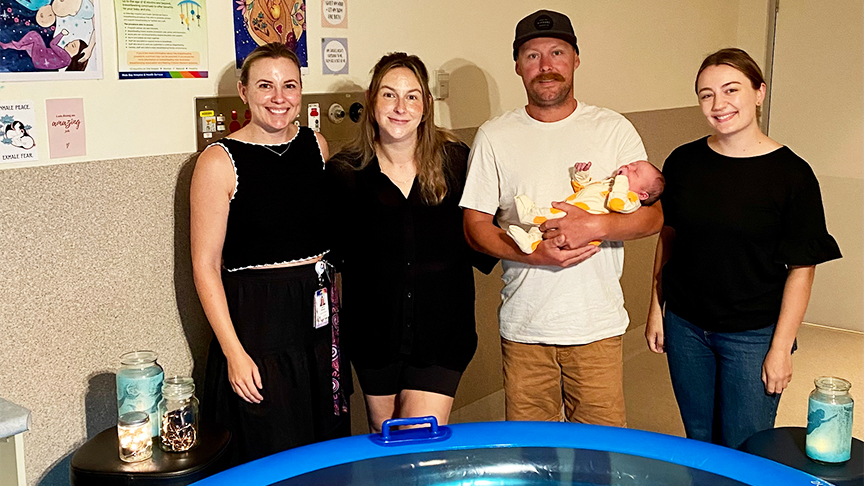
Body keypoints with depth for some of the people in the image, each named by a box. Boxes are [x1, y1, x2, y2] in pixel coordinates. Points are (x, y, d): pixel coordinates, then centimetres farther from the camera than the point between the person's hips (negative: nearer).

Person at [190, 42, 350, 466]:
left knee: (328, 452, 14)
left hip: (319, 319, 5)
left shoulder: (316, 145, 6)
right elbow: (205, 267, -10)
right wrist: (233, 351, -15)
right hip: (256, 323, -5)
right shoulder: (220, 162, -10)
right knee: (268, 458, 4)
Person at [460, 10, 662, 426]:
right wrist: (534, 253, -16)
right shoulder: (494, 137, 3)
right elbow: (475, 226, 1)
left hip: (598, 324, 0)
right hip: (523, 326, 1)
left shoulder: (613, 129, 3)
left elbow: (653, 216, 1)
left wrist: (594, 226, -18)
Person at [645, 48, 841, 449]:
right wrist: (656, 309, 7)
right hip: (685, 327, 3)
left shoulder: (791, 174, -11)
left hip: (753, 335, -3)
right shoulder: (684, 162, -1)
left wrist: (781, 348, -10)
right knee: (699, 441, 16)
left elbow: (801, 269, -9)